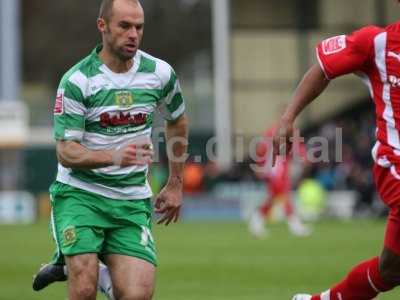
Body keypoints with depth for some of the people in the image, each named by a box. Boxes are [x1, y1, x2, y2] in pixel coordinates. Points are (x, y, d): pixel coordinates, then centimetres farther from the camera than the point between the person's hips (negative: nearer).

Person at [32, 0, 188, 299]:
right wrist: (113, 156, -32)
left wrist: (175, 185, 21)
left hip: (133, 202, 3)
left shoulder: (160, 73, 0)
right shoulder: (76, 81, -12)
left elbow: (177, 121, 21)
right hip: (79, 195, -3)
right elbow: (66, 153, -15)